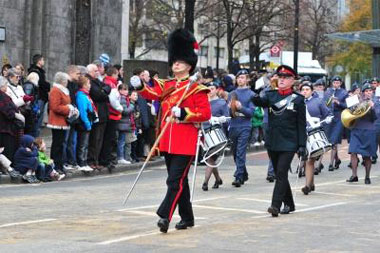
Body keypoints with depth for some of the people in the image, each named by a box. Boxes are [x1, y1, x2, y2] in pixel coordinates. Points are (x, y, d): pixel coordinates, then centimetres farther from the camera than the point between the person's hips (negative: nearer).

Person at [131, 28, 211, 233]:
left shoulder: (196, 89, -2)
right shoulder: (166, 86, 14)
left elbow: (206, 113, -7)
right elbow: (153, 94, -1)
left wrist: (184, 113, -20)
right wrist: (140, 86, -21)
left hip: (185, 142, -6)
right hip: (167, 141, 6)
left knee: (175, 180, -14)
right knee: (179, 181, 14)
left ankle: (165, 216, -19)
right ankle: (187, 217, 24)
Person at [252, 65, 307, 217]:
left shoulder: (298, 99, -1)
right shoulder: (271, 95, 7)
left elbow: (301, 125, -1)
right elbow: (261, 102, -14)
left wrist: (302, 145, -5)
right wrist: (256, 99, -37)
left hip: (289, 144, -4)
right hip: (272, 143, 5)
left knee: (281, 173, -13)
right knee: (279, 174, 12)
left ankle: (276, 205, -15)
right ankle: (289, 204, 25)